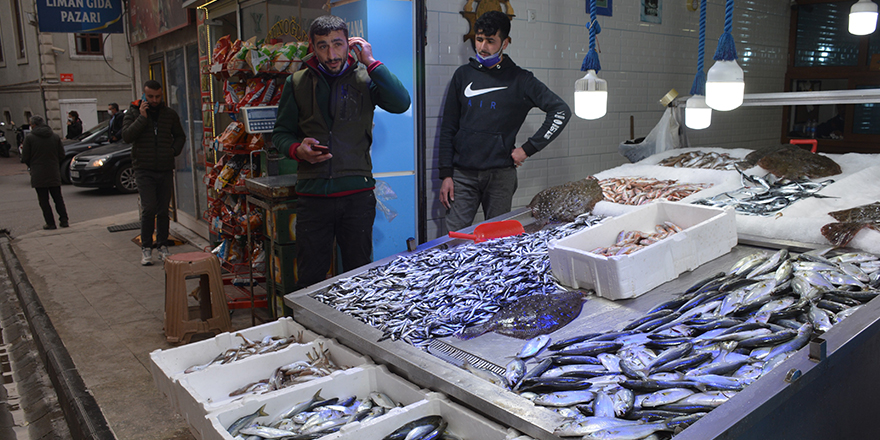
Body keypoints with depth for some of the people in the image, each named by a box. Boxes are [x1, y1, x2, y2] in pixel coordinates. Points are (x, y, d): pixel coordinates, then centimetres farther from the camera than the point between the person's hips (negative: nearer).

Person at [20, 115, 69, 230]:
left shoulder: (29, 138, -6)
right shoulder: (55, 136, 5)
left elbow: (25, 158, -5)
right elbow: (62, 156, 7)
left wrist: (32, 166, 15)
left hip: (38, 175, -3)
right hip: (54, 174, 3)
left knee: (44, 200, 2)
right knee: (58, 198, 11)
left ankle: (50, 223, 1)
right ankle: (64, 220, 8)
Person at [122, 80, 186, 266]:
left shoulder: (170, 114, 10)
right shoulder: (134, 113, 4)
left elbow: (180, 136, 21)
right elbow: (127, 136, -10)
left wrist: (174, 150, 4)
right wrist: (142, 117, -15)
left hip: (165, 169, 3)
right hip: (144, 170, -2)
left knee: (163, 210, 6)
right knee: (149, 208, -11)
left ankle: (162, 246, 16)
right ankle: (146, 247, 1)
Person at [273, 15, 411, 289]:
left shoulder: (365, 77, 4)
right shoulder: (297, 83, 7)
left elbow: (401, 103, -14)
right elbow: (281, 132, 13)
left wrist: (370, 61, -13)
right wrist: (297, 150, -9)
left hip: (357, 192, -1)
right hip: (312, 193, 1)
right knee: (310, 279, 7)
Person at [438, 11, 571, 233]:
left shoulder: (519, 79, 3)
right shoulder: (463, 75, 10)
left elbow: (561, 111, -1)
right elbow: (448, 128, 11)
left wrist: (528, 149, -5)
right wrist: (446, 174, 3)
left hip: (501, 174, -1)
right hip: (462, 173, 2)